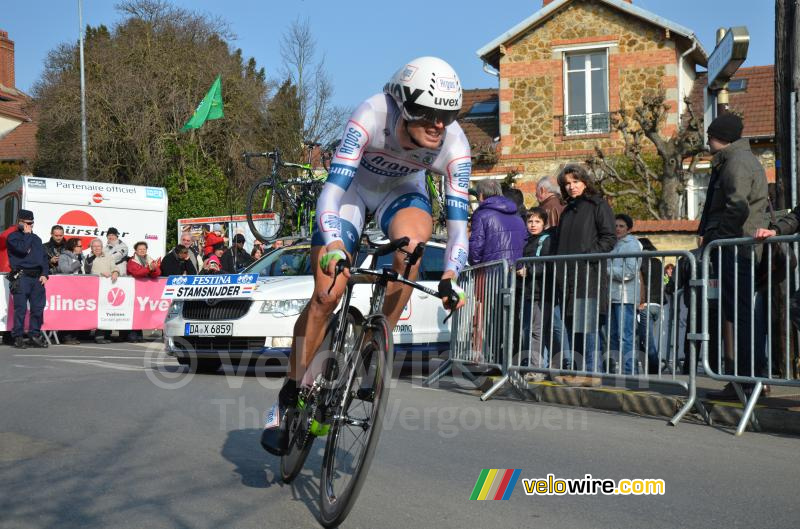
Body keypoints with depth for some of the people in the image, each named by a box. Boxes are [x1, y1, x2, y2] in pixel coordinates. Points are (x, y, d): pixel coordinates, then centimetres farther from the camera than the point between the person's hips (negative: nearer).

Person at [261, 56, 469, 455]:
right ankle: (289, 396, 3)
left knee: (412, 241, -35)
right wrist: (333, 250, -54)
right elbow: (332, 187, -41)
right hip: (352, 185, -2)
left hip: (402, 189, 2)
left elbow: (458, 218, -26)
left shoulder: (454, 145, -28)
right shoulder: (372, 116, -36)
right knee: (327, 294, -14)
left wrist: (451, 275, -41)